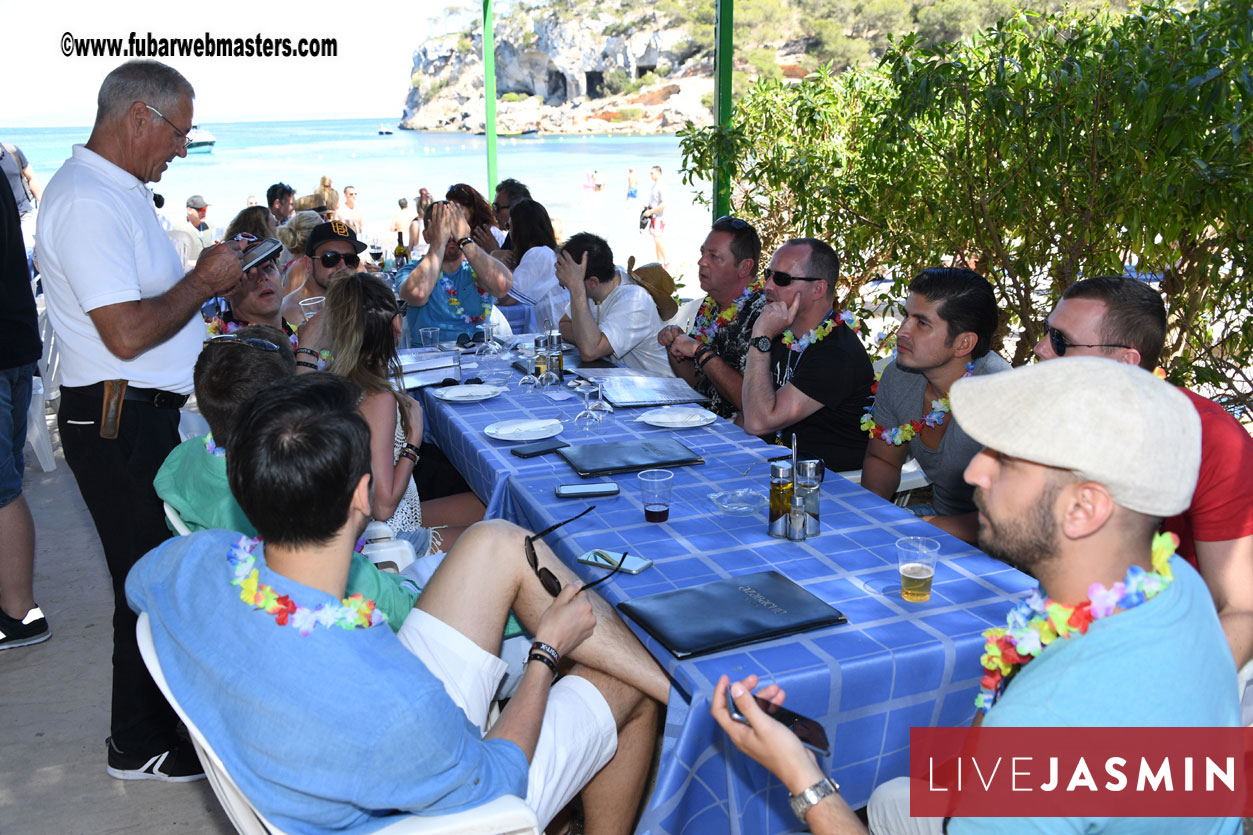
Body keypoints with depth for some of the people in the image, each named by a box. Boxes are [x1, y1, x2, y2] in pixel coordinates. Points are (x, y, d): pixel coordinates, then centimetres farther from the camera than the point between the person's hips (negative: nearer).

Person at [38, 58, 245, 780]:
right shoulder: (88, 201, -19)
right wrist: (204, 281, -14)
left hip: (151, 416, 10)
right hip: (120, 425, -10)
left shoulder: (116, 191, 15)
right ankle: (141, 746, 17)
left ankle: (161, 708, 32)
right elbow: (126, 334, -26)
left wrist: (210, 281, 9)